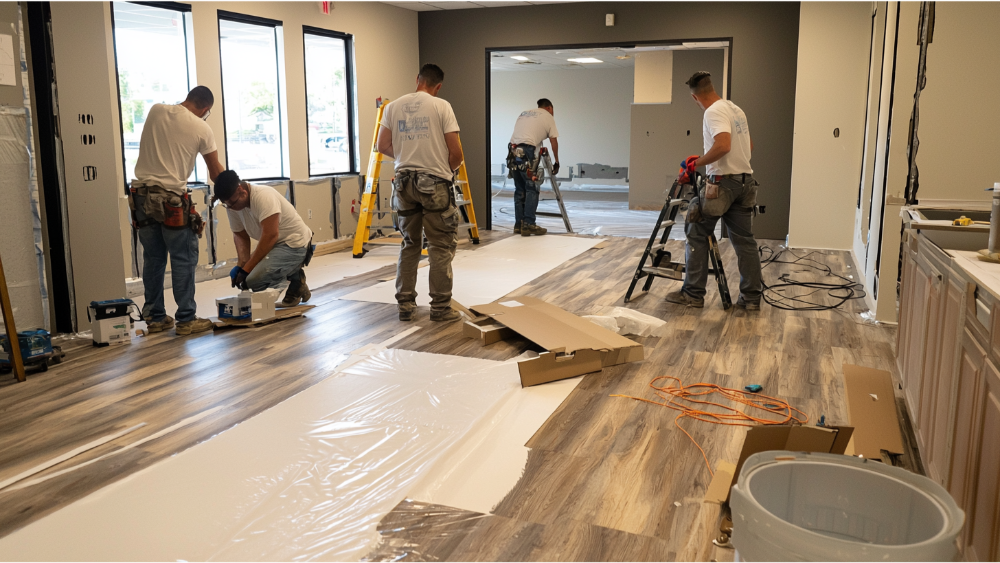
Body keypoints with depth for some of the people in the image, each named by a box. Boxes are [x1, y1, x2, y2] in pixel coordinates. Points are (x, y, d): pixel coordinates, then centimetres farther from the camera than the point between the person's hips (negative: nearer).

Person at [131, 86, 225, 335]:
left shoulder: (155, 110, 8)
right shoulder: (201, 128, -6)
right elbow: (215, 171, 5)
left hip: (141, 195, 6)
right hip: (171, 199, -6)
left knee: (153, 258, 14)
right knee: (184, 259, 3)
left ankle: (155, 318, 21)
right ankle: (186, 319, 5)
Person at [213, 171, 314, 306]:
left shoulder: (263, 196, -25)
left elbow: (270, 235, -30)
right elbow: (240, 236, 8)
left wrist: (246, 269, -26)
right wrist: (241, 265, -11)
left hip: (295, 245, -9)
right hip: (274, 245, 9)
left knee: (254, 279, -27)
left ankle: (296, 285, 1)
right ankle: (292, 273, 11)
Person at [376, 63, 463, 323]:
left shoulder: (393, 107, 6)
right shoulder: (441, 106, -7)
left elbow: (383, 146, 7)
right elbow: (456, 152, -9)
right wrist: (449, 169, 13)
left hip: (404, 182, 5)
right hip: (434, 183, -5)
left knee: (409, 245, 16)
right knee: (441, 247, 3)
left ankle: (405, 305, 17)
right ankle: (440, 307, 5)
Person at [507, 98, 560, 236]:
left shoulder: (524, 114, 28)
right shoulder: (548, 116, 12)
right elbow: (554, 141, 13)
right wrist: (556, 161, 24)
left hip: (513, 151, 6)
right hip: (526, 152, -6)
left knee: (520, 189, 13)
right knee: (532, 189, -2)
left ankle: (519, 225, 14)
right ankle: (528, 225, -8)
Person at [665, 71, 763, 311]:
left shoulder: (714, 112, -14)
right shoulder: (736, 109, 15)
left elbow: (723, 146, -29)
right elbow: (749, 145, 23)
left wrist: (696, 163, -17)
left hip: (722, 183, -9)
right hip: (745, 181, 9)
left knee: (697, 235, 3)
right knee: (744, 240, 9)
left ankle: (693, 293, 7)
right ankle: (751, 297, 12)